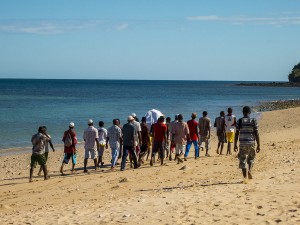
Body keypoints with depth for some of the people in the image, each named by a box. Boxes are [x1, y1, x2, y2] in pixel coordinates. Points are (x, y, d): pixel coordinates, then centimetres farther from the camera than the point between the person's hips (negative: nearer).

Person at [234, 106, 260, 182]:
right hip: (251, 143, 0)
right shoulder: (253, 121, -2)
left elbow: (237, 134, -2)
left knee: (242, 160, 5)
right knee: (251, 158, 22)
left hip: (242, 143, 0)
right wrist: (258, 145, 2)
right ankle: (250, 170, -2)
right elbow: (256, 134, -3)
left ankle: (245, 177, 0)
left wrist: (235, 145, 5)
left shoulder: (239, 121, -1)